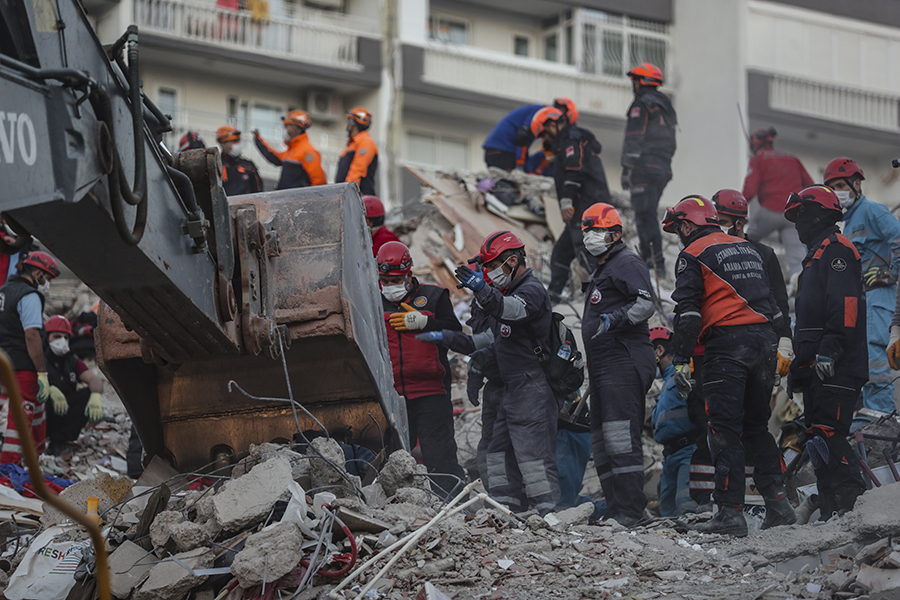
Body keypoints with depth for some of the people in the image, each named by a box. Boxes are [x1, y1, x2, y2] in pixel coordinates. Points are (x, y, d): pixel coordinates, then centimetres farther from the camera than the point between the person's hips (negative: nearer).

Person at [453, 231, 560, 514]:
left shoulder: (532, 291, -12)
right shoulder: (511, 291, 20)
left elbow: (510, 310, -36)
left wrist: (482, 290, -52)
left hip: (532, 387, -11)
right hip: (511, 389, 11)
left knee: (533, 449, -13)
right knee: (501, 450, 12)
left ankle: (550, 510, -12)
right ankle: (505, 507, 16)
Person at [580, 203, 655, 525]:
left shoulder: (627, 263, -6)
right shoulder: (600, 270, 27)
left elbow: (645, 303, -21)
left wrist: (614, 319, -32)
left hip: (623, 363, -11)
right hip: (603, 367, 11)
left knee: (619, 436, -17)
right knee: (601, 441, 9)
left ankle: (631, 510, -19)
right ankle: (616, 508, 11)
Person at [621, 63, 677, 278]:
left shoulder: (642, 105, -8)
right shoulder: (666, 107, 20)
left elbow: (634, 141, -14)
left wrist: (626, 170, -14)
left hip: (645, 168, -9)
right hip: (664, 169, 9)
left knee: (644, 215, -11)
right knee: (648, 215, 14)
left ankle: (656, 262, -20)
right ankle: (648, 259, 11)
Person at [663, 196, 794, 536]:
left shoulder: (692, 255, -1)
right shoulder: (747, 248, 22)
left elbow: (688, 313, -9)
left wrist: (681, 361, -9)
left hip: (727, 344, -7)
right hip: (764, 340, 7)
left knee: (724, 430, -4)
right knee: (756, 426, 16)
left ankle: (731, 512, -8)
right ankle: (778, 502, 10)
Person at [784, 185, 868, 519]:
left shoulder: (836, 248, -5)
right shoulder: (817, 254, 28)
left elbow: (845, 304, -19)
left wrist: (829, 350, -27)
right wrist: (798, 366, 28)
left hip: (836, 368, -11)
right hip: (817, 367, 11)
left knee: (827, 437, -18)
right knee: (819, 441, 7)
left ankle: (852, 506, -21)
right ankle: (831, 515, 8)